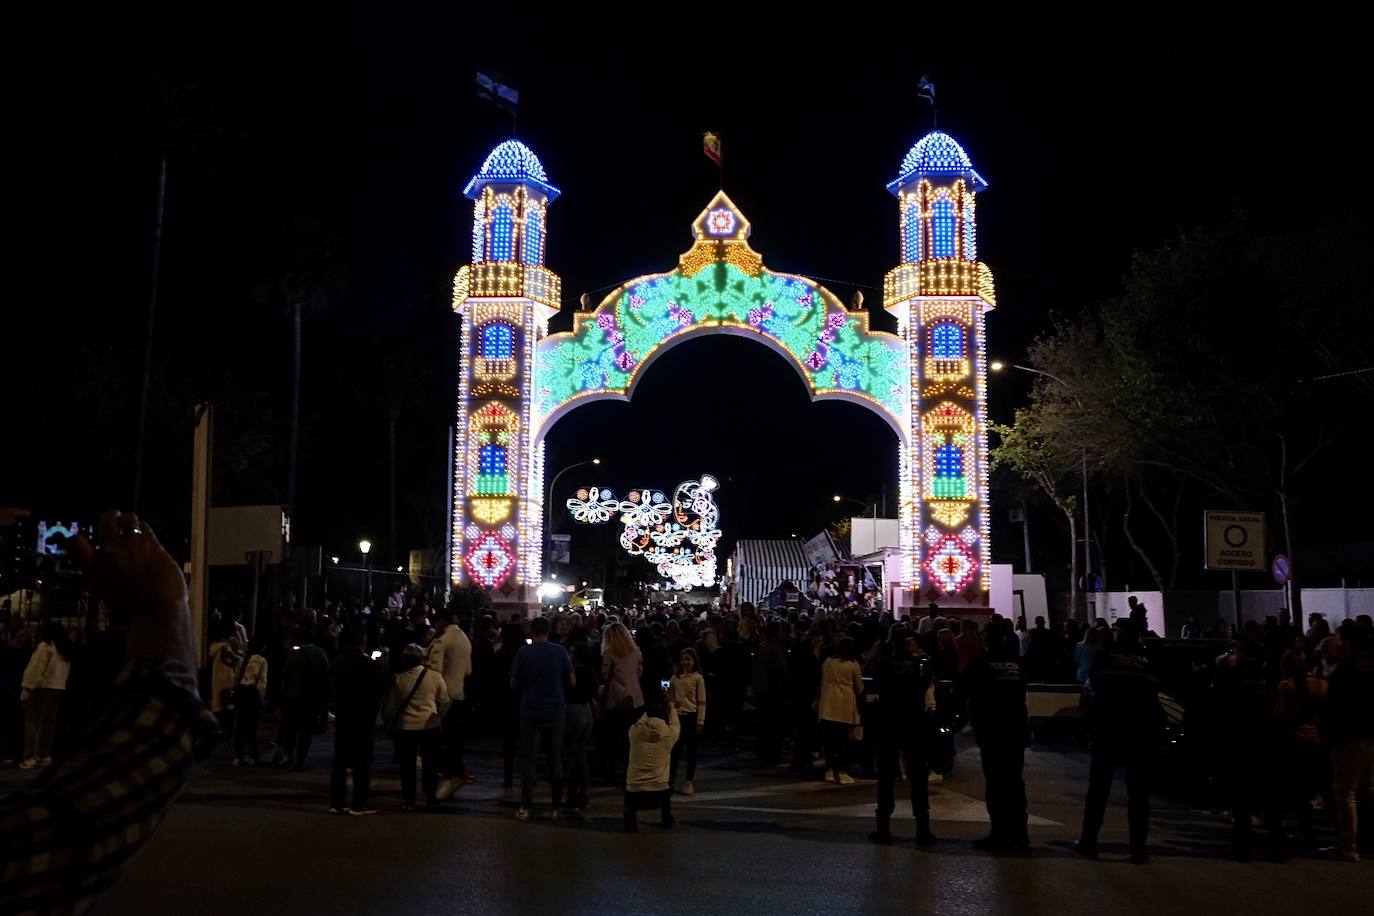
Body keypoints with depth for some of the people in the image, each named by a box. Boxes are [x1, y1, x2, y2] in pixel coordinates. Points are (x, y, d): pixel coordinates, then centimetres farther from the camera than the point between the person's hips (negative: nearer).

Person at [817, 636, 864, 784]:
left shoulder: (827, 662, 9)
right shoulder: (853, 664, 0)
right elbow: (859, 688, 7)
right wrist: (857, 695, 29)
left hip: (827, 705, 4)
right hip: (845, 706, -4)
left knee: (830, 738, 8)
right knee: (844, 739, 0)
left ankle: (830, 770, 14)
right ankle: (841, 772, -1)